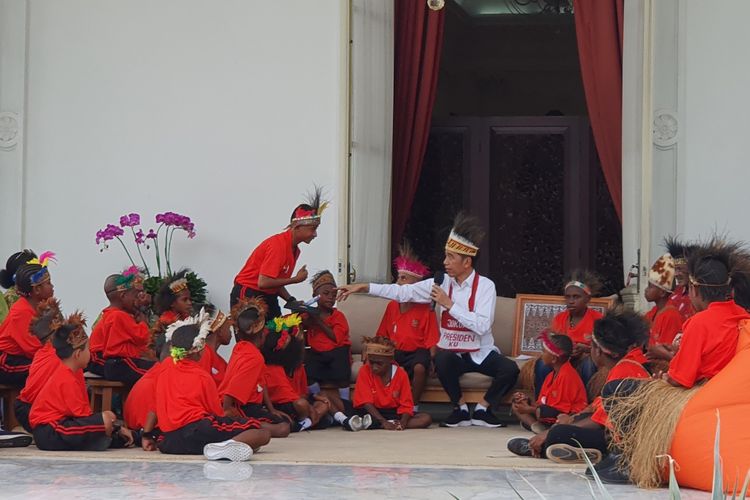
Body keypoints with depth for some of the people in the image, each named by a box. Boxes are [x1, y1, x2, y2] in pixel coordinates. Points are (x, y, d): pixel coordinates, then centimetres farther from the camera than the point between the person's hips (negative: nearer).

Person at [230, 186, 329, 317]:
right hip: (247, 296, -9)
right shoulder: (278, 245, -20)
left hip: (268, 297, 9)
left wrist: (291, 301, -4)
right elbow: (263, 282, -25)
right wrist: (296, 279, -16)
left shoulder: (294, 250, 7)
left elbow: (277, 282, 11)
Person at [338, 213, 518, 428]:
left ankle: (482, 410, -2)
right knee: (442, 360, -33)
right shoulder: (441, 283, 0)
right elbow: (403, 292, 1)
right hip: (452, 353, 1)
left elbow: (482, 326, -23)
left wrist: (449, 304, -22)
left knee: (510, 369, -28)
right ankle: (461, 410, -9)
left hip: (481, 354, -1)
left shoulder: (485, 286, -11)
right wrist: (364, 287, -4)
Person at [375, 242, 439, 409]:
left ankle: (414, 407, -16)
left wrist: (430, 359, -20)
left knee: (420, 367, -37)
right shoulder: (392, 306, 10)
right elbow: (382, 335, 14)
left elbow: (432, 340, -4)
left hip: (417, 351, -4)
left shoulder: (425, 309, -2)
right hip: (394, 352, 4)